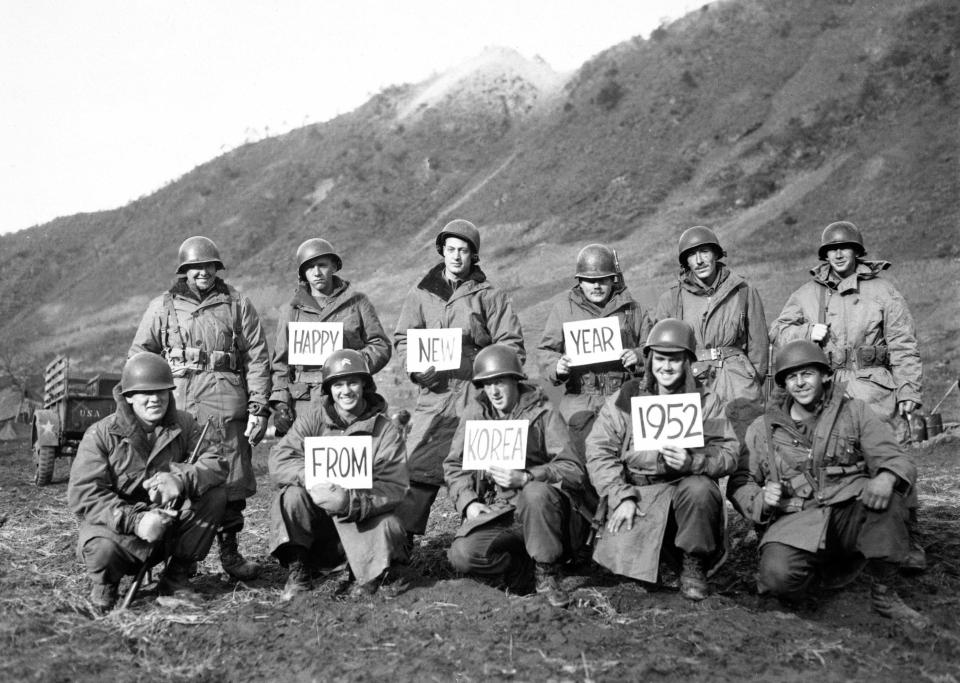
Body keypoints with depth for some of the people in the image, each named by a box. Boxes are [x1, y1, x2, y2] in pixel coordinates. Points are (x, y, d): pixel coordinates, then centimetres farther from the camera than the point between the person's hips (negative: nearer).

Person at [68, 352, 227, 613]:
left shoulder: (183, 424, 1)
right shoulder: (101, 435, -11)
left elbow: (216, 465, -11)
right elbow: (82, 494, -21)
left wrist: (181, 479, -34)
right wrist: (135, 520, -34)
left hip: (168, 525, 4)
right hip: (118, 527, -4)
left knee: (215, 494, -17)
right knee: (102, 549, -37)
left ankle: (177, 575, -1)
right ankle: (104, 582, 4)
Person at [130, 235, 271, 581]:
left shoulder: (238, 306, 11)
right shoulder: (163, 307, 12)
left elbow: (257, 359, 8)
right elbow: (138, 355, 15)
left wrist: (258, 407, -1)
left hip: (226, 404, 0)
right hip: (176, 402, 0)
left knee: (232, 479, -1)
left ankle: (229, 551, 11)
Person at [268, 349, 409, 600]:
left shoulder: (384, 430, -6)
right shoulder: (312, 418, -2)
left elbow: (392, 488, -16)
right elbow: (279, 460, -13)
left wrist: (349, 501, -34)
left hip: (362, 520, -1)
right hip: (315, 518, 1)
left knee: (390, 529, -29)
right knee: (292, 494, -26)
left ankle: (362, 572, 5)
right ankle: (297, 571, -10)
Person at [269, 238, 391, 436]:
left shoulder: (357, 302, 11)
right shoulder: (291, 310, 14)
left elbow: (382, 345, 10)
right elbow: (280, 362, 13)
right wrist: (279, 403, 0)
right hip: (304, 402, 1)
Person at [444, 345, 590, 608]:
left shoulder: (542, 412, -5)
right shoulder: (475, 413, 6)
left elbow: (574, 469, -14)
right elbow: (454, 465, 11)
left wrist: (525, 478, -29)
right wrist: (467, 502, -8)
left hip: (542, 508, -3)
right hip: (494, 512, 3)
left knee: (536, 493, -38)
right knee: (462, 555, -24)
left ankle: (547, 574, -15)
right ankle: (519, 562, 7)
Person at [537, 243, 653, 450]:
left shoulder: (630, 308, 15)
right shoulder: (563, 307, 13)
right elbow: (545, 351, 12)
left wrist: (638, 356, -4)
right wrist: (557, 367, -10)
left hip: (624, 396, 0)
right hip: (581, 398, 0)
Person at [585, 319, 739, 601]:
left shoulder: (706, 401, 5)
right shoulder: (625, 398, 5)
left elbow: (729, 453, -4)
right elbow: (599, 451, -2)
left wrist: (693, 462, -24)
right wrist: (621, 498, -13)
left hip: (685, 486, 0)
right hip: (636, 493, 1)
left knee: (700, 490, -35)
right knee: (620, 554, -21)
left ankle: (695, 564, -9)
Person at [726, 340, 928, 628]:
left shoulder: (855, 413, 9)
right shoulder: (762, 429, 11)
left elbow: (898, 460, -1)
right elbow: (739, 483, 13)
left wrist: (887, 477, -26)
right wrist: (760, 498, -11)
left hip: (848, 515, 1)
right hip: (794, 523, -1)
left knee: (887, 490, -30)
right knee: (778, 576, -32)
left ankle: (883, 592, -15)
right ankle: (816, 567, 8)